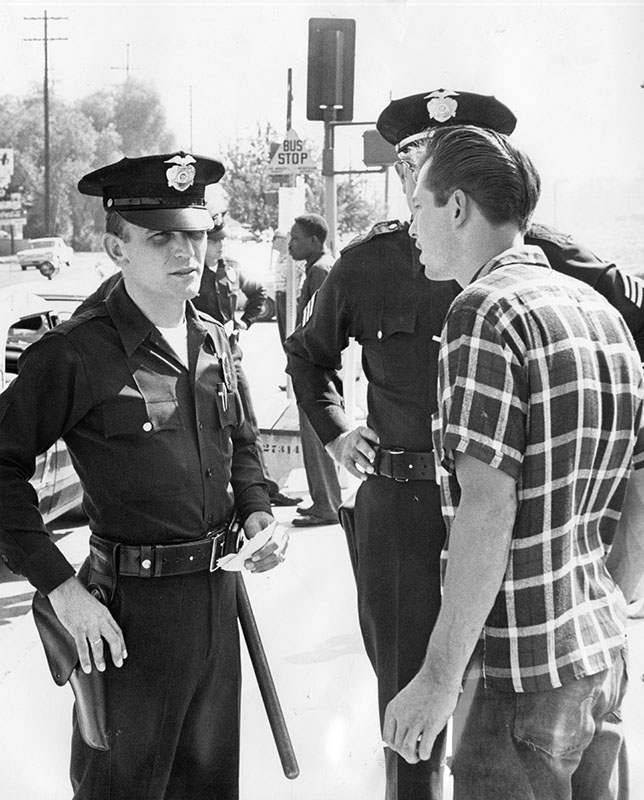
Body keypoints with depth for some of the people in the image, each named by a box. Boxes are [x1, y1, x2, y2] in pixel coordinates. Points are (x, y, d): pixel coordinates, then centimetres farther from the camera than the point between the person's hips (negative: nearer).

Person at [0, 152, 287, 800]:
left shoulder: (214, 341, 7)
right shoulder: (74, 354, -15)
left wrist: (256, 511, 4)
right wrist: (61, 588, -20)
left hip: (218, 593, 6)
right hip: (132, 606, -6)